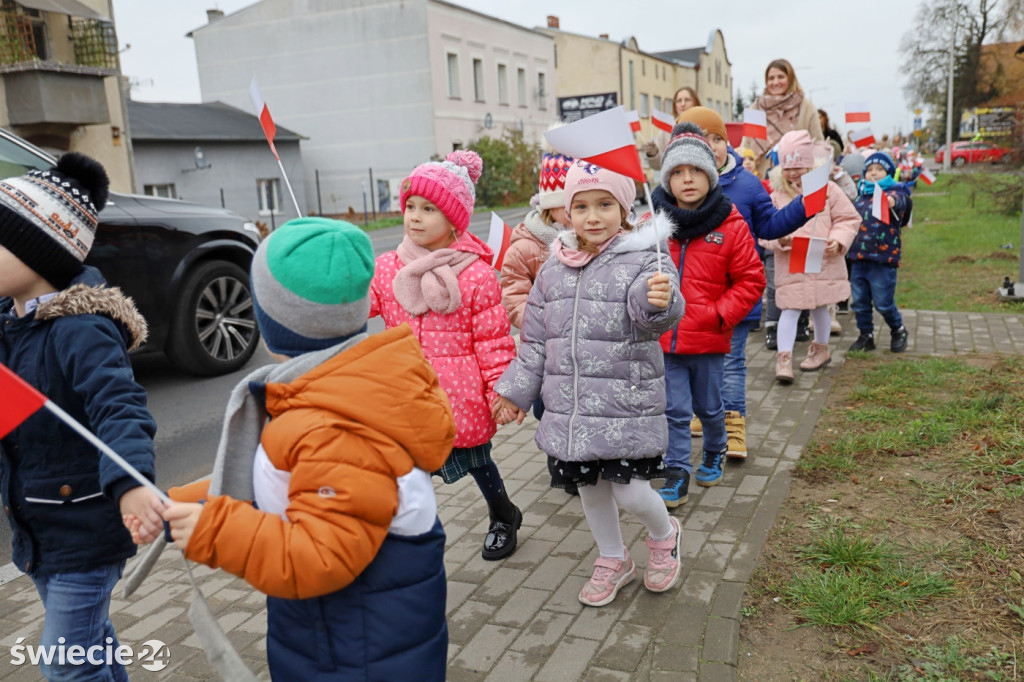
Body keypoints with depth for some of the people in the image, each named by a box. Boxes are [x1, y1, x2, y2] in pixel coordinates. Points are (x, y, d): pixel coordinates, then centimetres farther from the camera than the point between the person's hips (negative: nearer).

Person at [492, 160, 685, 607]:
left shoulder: (642, 260, -9)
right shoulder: (554, 268, 6)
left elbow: (651, 317, -27)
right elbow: (536, 339, 13)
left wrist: (659, 302, -50)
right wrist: (516, 390, 13)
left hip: (626, 406, -5)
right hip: (568, 407, 5)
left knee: (628, 491, -3)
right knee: (588, 487, 16)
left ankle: (664, 535, 33)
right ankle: (613, 560, 42)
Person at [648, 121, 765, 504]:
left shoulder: (731, 225, -7)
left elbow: (751, 280, -2)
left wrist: (720, 315, -12)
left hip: (708, 339, 0)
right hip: (663, 339, 0)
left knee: (708, 407, 18)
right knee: (674, 410, 7)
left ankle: (714, 454, 46)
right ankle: (677, 474, 21)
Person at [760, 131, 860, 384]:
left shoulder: (827, 190, 0)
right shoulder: (777, 197, 0)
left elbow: (848, 218, 4)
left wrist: (838, 240, -12)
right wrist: (779, 239, -20)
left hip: (823, 262, 1)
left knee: (820, 307, 15)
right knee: (789, 310, -5)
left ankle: (821, 349, 36)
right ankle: (784, 358, -4)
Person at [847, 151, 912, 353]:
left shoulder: (894, 193, -5)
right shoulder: (861, 196, 13)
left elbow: (903, 201, -31)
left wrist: (894, 202, -52)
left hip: (882, 259, -6)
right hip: (858, 258, 6)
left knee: (883, 303, 0)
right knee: (859, 302, 8)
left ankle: (898, 331, 24)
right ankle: (866, 335, 22)